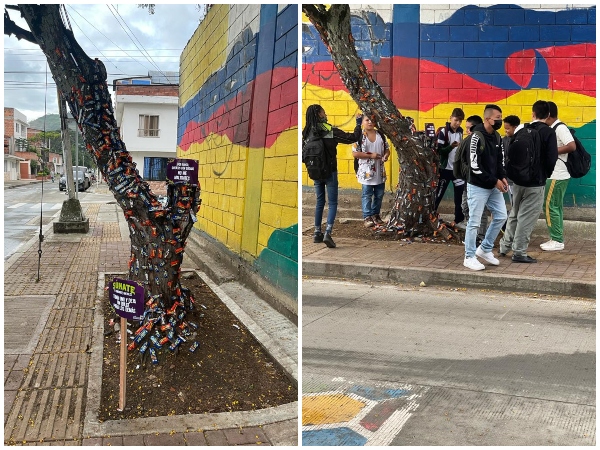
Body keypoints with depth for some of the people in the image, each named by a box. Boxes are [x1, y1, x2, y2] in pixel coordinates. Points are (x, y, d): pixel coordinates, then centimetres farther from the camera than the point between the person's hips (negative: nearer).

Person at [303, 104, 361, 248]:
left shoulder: (307, 133, 0)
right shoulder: (331, 131, -14)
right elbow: (353, 138, -10)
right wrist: (358, 124, 3)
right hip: (330, 171, -5)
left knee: (320, 201, 16)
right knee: (332, 203, 1)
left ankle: (317, 233, 18)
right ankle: (328, 232, -15)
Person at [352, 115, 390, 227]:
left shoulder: (380, 135, 9)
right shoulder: (359, 136, -7)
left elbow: (387, 149, 14)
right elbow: (355, 153, -12)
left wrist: (386, 155, -9)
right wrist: (371, 155, -17)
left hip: (380, 171, 5)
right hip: (367, 172, -5)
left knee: (379, 194, 11)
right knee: (367, 195, 0)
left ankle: (375, 214, 26)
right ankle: (367, 217, 7)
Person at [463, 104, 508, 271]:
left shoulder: (497, 136, 8)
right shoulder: (477, 137, -17)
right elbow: (475, 165, -21)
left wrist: (502, 177, -1)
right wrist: (494, 181, -17)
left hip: (493, 186, 8)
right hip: (478, 187, -8)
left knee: (501, 216, 10)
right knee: (474, 222, -2)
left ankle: (485, 249, 24)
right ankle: (469, 257, 9)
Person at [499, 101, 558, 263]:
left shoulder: (521, 131, 5)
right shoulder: (548, 133, -9)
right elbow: (552, 159, -12)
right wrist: (546, 174, 6)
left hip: (517, 180, 5)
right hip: (536, 182, -5)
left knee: (514, 214, 20)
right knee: (527, 217, 1)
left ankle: (505, 245, 28)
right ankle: (519, 252, 5)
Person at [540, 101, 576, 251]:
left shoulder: (560, 128, -15)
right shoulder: (552, 129, 14)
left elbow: (572, 146, -26)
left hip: (557, 176, -10)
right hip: (554, 174, 10)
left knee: (550, 206, -6)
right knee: (555, 207, 13)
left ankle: (557, 241, 1)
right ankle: (557, 239, 19)